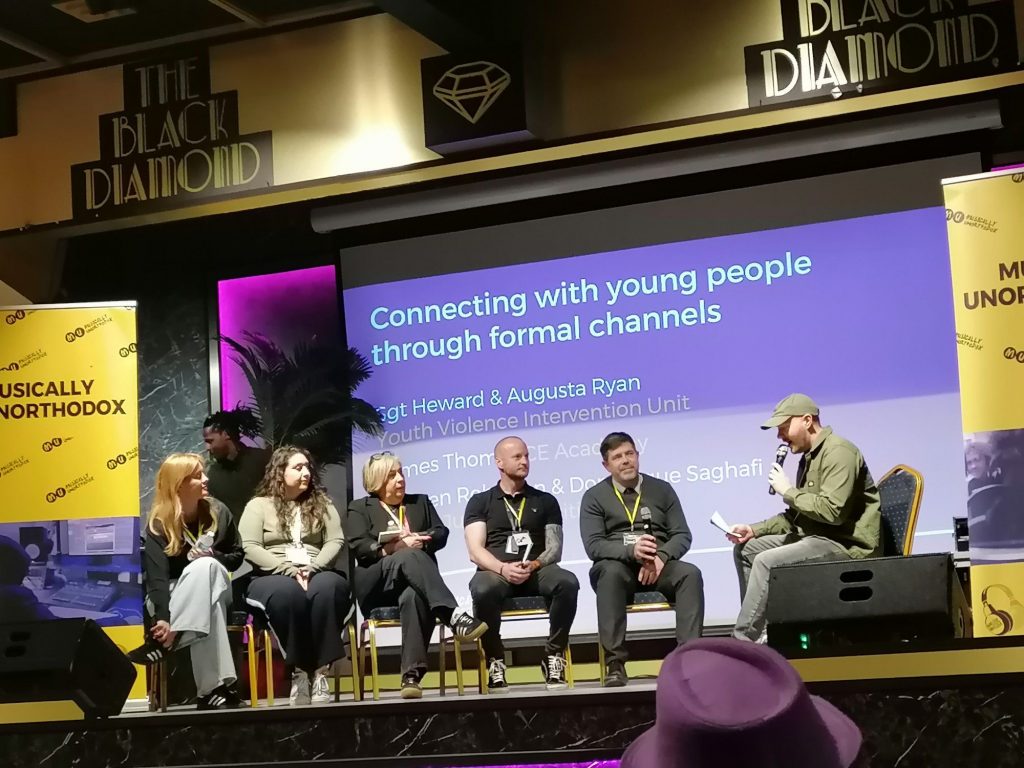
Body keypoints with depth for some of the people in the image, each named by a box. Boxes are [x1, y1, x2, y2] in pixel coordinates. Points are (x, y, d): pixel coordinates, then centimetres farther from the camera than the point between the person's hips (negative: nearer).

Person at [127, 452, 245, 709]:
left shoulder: (217, 512, -4)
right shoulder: (159, 524, -14)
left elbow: (237, 556, 7)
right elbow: (157, 576, -25)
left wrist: (213, 557, -16)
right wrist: (162, 618, -42)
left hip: (215, 587, 2)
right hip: (173, 596, -2)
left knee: (205, 567, -37)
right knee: (209, 609, -39)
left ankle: (162, 642, -41)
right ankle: (216, 687, -46)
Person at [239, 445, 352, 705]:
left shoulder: (322, 504, 18)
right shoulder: (258, 505, 9)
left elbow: (335, 542, 7)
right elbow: (249, 548, -4)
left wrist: (312, 569, -13)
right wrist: (290, 570, -16)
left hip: (316, 575, 2)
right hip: (272, 577, -2)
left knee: (326, 588, -36)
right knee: (287, 593, -39)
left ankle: (320, 671, -35)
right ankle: (298, 671, -33)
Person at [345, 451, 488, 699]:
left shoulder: (420, 502, 26)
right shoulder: (359, 508, 16)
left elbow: (441, 534, 12)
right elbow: (359, 548, 0)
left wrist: (417, 540, -10)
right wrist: (397, 547, -15)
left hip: (413, 582, 2)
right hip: (377, 584, -2)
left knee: (413, 596, -39)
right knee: (409, 556, -36)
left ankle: (412, 675, -47)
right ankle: (453, 615, -51)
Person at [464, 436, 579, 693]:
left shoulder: (545, 501, 18)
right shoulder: (480, 502, 14)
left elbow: (554, 549, 9)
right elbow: (475, 551, 1)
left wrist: (534, 565, -14)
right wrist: (503, 568, -19)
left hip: (536, 571, 2)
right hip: (496, 571, -1)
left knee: (567, 582, -33)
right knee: (483, 590, -39)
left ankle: (553, 657, -16)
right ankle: (495, 661, -18)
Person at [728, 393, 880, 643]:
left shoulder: (838, 452, -14)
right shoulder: (810, 457, 18)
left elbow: (833, 511, -27)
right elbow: (796, 516, 21)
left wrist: (788, 491, -14)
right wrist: (753, 530, 8)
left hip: (847, 544, -11)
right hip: (816, 538, 11)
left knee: (767, 561, -25)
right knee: (746, 549, 8)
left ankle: (742, 642, -19)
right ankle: (758, 628, 2)